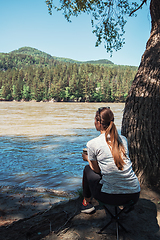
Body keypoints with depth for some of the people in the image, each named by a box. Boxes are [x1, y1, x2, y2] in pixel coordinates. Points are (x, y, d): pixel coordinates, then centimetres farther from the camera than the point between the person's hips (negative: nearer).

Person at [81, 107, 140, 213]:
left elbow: (96, 170, 4)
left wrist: (87, 158, 25)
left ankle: (86, 203, 37)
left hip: (111, 196, -5)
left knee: (88, 169, 22)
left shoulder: (92, 144, -8)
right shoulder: (123, 139, 6)